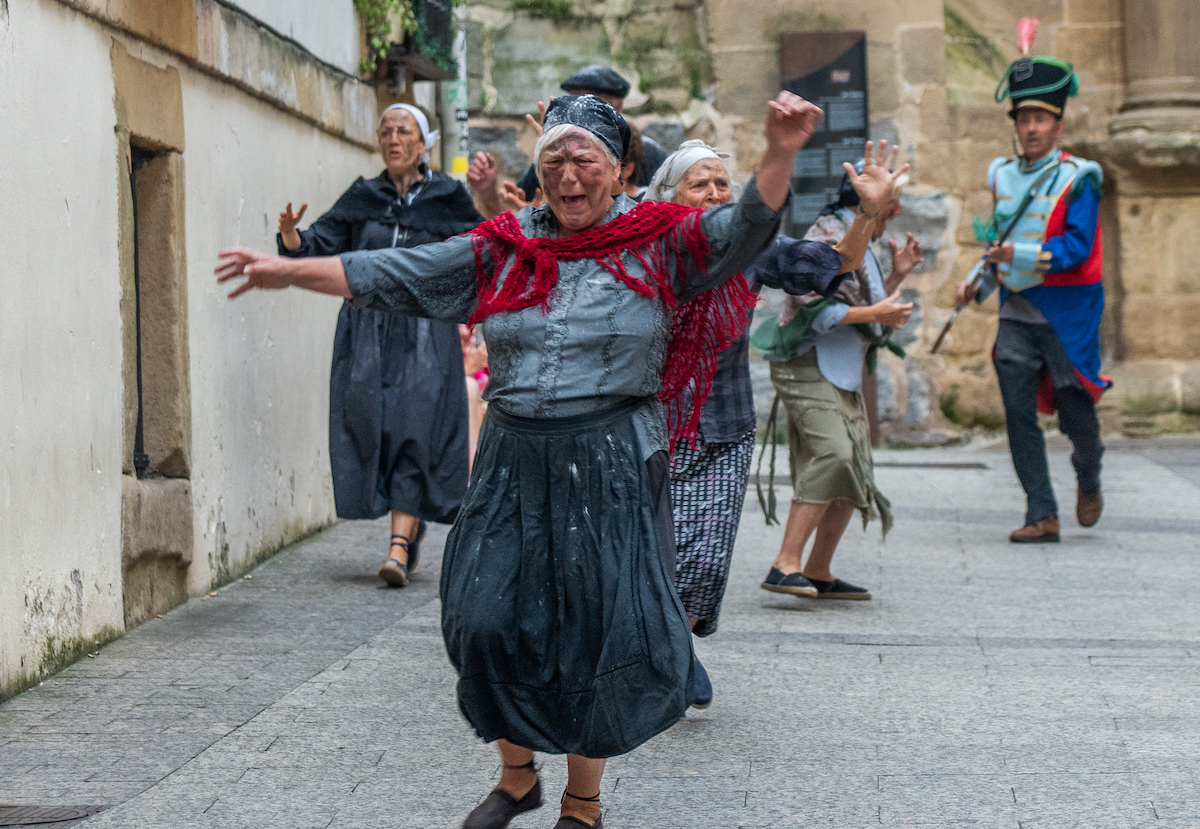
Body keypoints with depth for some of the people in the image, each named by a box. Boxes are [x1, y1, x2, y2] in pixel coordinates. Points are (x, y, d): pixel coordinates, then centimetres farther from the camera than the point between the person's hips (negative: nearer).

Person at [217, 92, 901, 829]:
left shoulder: (660, 242, -1)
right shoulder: (503, 248, 8)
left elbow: (744, 229, -17)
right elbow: (392, 275, 11)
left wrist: (780, 154, -35)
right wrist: (288, 270, 10)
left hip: (612, 468, -3)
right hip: (515, 463, 3)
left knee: (602, 629, 1)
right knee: (491, 618, 0)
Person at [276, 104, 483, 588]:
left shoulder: (447, 198, 4)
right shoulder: (362, 198, 10)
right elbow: (317, 248, 7)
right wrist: (291, 235, -14)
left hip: (424, 334, -3)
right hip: (368, 333, 3)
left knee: (415, 433, -11)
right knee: (372, 429, 2)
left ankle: (400, 546, -14)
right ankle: (408, 537, 16)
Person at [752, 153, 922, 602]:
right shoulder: (829, 236, -10)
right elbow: (813, 308, -20)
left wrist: (896, 275, 20)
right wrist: (874, 314, -19)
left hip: (841, 372, 11)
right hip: (808, 366, -11)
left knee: (853, 477, 8)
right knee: (834, 453, -27)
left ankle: (818, 573, 16)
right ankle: (785, 565, -29)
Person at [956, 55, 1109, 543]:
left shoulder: (1077, 178, -6)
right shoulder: (1002, 176, 10)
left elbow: (1079, 246, -16)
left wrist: (1020, 256, -27)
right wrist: (979, 286, 6)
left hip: (1066, 313, -4)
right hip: (1016, 312, 4)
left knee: (1075, 412, 3)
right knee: (1019, 415, -3)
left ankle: (1089, 480, 34)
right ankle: (1042, 516, 1)